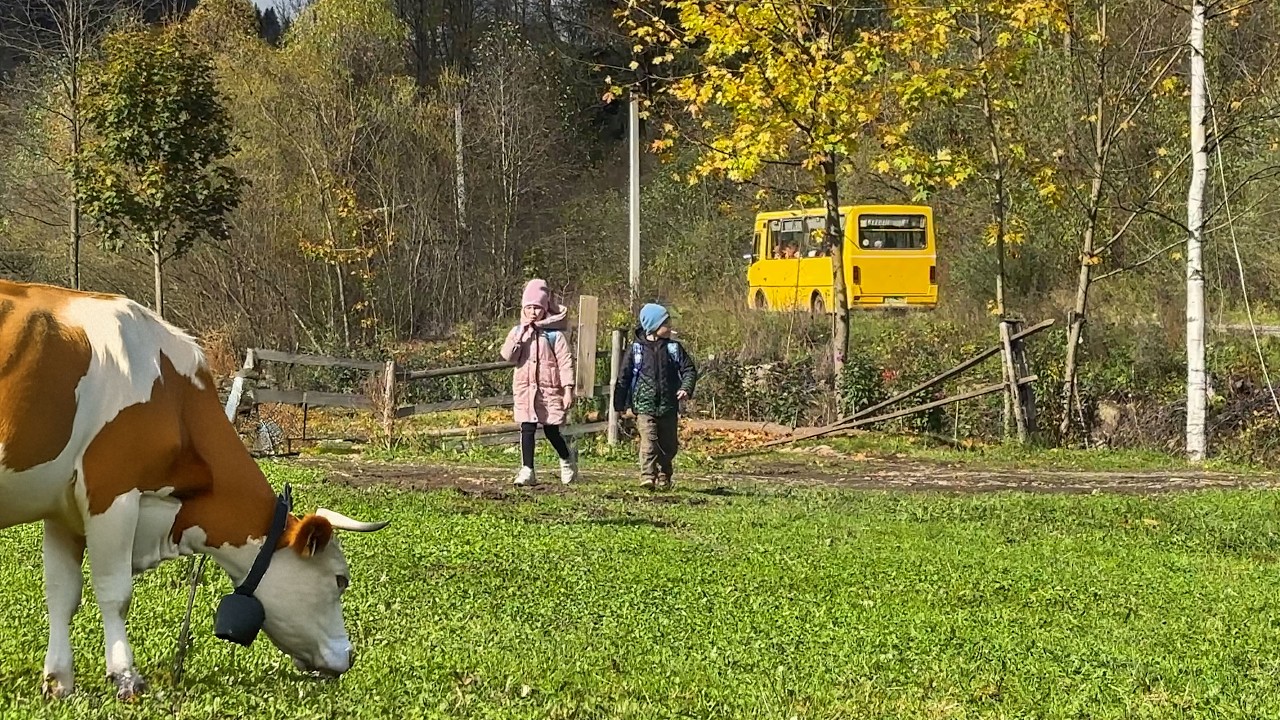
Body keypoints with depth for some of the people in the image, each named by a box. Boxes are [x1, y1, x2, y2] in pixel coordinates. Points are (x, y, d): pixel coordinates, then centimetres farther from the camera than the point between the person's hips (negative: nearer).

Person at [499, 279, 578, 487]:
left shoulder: (554, 334, -4)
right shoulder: (518, 332, 7)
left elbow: (565, 362, -6)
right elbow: (507, 355, -7)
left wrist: (568, 388, -11)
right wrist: (521, 333, -14)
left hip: (549, 390, -3)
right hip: (525, 389, 3)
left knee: (551, 430, 4)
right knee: (527, 429, -2)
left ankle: (568, 462, 28)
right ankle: (527, 471, 1)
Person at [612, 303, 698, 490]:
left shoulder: (674, 347, 5)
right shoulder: (637, 348, 0)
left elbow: (689, 369, 4)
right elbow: (624, 377, 6)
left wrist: (686, 388, -16)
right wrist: (620, 404, 6)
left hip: (668, 406, 3)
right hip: (644, 405, -3)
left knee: (669, 446, 9)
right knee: (649, 441, -19)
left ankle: (663, 478, 26)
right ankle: (648, 476, -23)